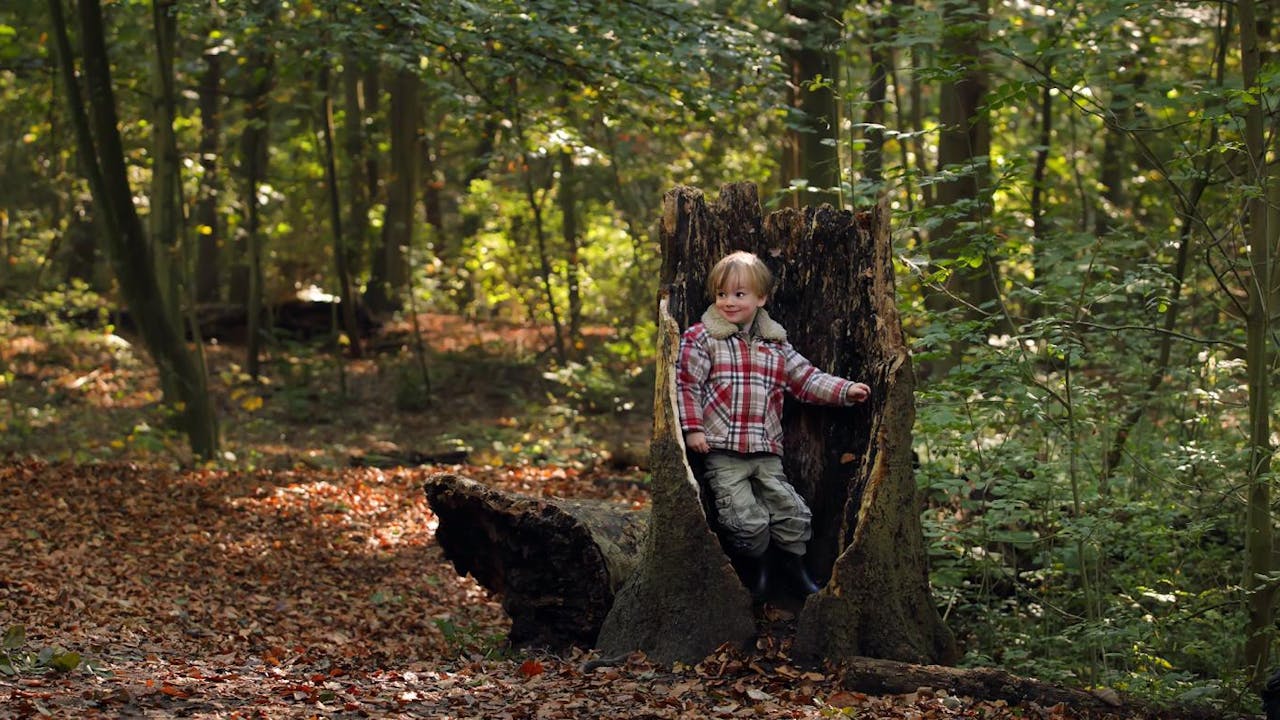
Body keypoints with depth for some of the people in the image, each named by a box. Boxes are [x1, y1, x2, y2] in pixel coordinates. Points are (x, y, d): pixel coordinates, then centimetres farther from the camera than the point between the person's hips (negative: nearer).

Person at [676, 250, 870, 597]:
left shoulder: (774, 344, 12)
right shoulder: (701, 338, -3)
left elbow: (806, 378, 18)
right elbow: (686, 384, -5)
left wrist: (845, 390, 7)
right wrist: (693, 429, -12)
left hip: (766, 453, 4)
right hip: (723, 453, -4)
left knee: (793, 513, 5)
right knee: (748, 520, -13)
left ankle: (793, 562, 30)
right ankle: (754, 565, 15)